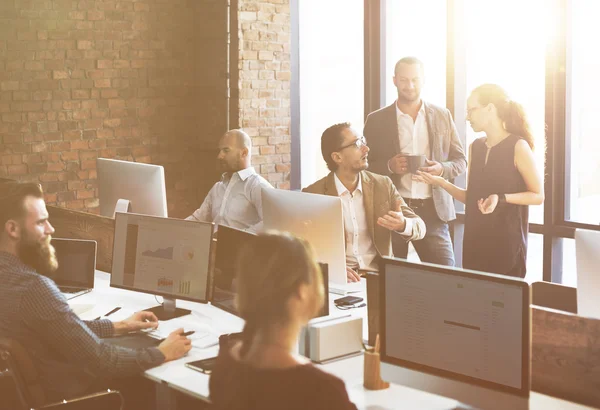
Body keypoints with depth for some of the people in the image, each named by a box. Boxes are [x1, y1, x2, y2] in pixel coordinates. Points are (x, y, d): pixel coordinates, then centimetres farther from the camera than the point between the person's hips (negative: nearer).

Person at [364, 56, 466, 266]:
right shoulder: (376, 120, 5)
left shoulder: (442, 116, 9)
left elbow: (460, 161, 12)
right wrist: (389, 166, -14)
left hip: (433, 210, 1)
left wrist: (442, 169, -10)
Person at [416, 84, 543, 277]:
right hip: (475, 240, 6)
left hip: (507, 241, -6)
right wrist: (441, 182, -1)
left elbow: (538, 195, -8)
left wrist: (501, 199, -21)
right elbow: (471, 197, 12)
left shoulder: (518, 146, -10)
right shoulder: (475, 147, 9)